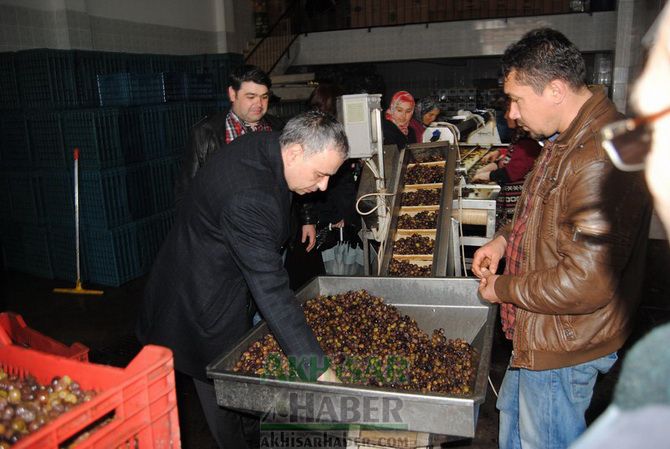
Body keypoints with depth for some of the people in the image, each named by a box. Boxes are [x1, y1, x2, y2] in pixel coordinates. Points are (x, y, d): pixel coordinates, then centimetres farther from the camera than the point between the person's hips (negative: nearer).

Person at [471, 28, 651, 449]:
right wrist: (505, 239, 3)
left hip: (563, 351, -10)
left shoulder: (601, 160, -30)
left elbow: (586, 284, -31)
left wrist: (503, 289, -16)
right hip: (536, 336, 10)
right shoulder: (567, 140, 4)